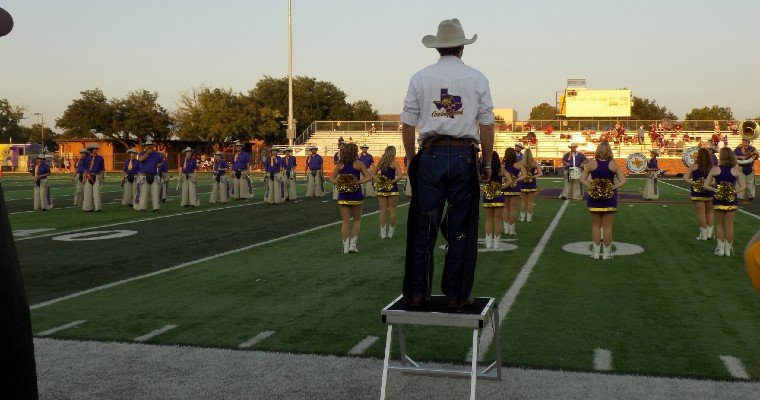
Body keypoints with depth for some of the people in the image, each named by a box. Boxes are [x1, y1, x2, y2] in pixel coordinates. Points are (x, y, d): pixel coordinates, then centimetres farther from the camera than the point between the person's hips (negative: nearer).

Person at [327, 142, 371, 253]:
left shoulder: (340, 165, 1)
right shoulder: (358, 164, -7)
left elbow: (331, 178, 1)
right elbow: (369, 177, -10)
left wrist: (339, 184, -5)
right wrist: (358, 182, -7)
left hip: (343, 196, 2)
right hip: (356, 196, -2)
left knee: (345, 222, 8)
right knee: (357, 220, 15)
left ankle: (345, 247, 7)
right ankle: (352, 245, 11)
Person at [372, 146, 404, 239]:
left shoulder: (381, 162, 6)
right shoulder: (394, 163, -8)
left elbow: (374, 174, 10)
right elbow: (400, 176, -19)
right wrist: (392, 182, -10)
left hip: (381, 189, 4)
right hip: (392, 189, -4)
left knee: (383, 211, 8)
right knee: (392, 211, 6)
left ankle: (383, 233, 10)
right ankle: (391, 232, 10)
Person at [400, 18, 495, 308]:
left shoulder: (420, 78, 5)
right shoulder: (477, 79, 4)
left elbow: (407, 126, 3)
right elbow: (487, 125, 1)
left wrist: (412, 160, 12)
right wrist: (487, 163, 9)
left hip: (431, 156, 1)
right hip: (464, 156, 0)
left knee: (423, 229, 6)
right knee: (460, 229, 6)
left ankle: (417, 294, 10)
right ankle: (455, 295, 12)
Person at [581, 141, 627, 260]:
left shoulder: (592, 163, -6)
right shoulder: (613, 164, -6)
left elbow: (582, 179, -4)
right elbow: (623, 181, -6)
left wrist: (591, 186, -5)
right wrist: (612, 187, -5)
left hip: (594, 198, 1)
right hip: (610, 199, 0)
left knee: (596, 226, 11)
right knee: (607, 227, 7)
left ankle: (596, 252, 16)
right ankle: (606, 253, 13)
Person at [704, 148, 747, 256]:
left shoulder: (715, 170, -8)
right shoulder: (736, 170, -5)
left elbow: (706, 185, -8)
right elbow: (743, 186, -7)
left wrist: (716, 190, -3)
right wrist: (734, 192, -4)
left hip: (718, 200, -1)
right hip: (731, 200, 1)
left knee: (719, 224, 14)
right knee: (729, 225, 10)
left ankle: (720, 248, 15)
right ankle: (728, 249, 16)